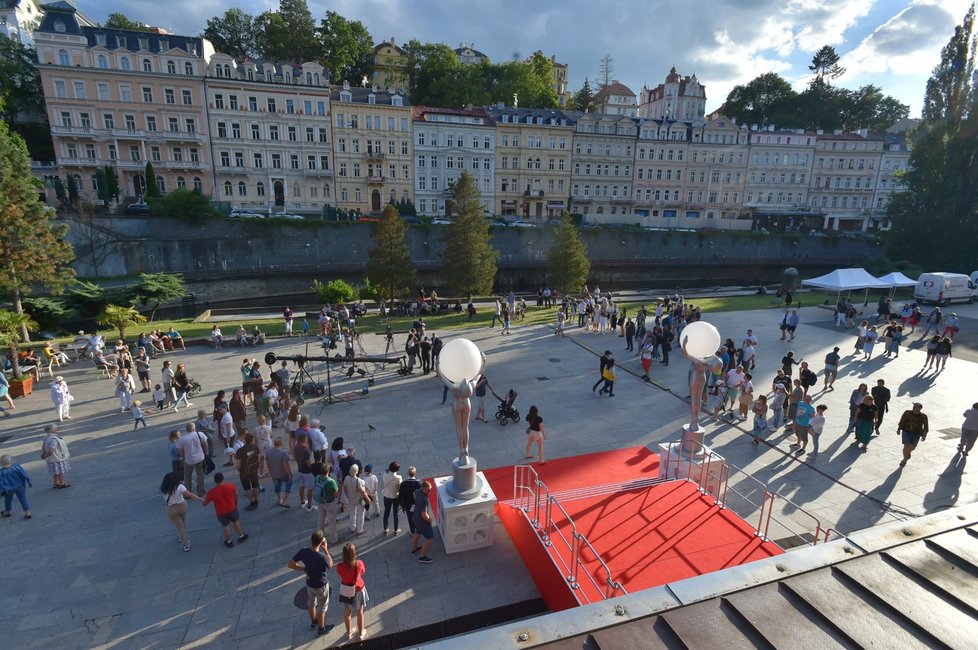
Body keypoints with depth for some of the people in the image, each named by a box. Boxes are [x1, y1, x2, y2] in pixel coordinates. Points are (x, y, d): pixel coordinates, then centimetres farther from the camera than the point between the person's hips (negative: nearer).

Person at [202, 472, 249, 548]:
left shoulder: (211, 492, -20)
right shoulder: (230, 485, -17)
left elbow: (204, 504, -8)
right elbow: (236, 495, -1)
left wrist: (204, 499, 15)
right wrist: (235, 503, 18)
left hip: (221, 512, 0)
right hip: (232, 508, 0)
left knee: (226, 526, 18)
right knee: (236, 522, 22)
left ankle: (229, 541, 33)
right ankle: (241, 536, 36)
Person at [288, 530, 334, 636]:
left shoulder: (303, 552, -24)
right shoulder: (322, 557, -36)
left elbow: (290, 565, -11)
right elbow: (330, 566, -14)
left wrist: (305, 569, -3)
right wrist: (326, 550, -16)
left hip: (309, 583, 5)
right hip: (321, 585, -5)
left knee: (311, 603, 30)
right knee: (322, 607, 20)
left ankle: (313, 622, 53)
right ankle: (321, 628, 39)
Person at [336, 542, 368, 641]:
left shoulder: (340, 566, -28)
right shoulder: (359, 563, -31)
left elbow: (340, 575, -5)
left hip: (346, 592, 1)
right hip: (358, 591, -1)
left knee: (348, 611, 27)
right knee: (360, 612, 23)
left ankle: (349, 633, 47)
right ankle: (361, 633, 42)